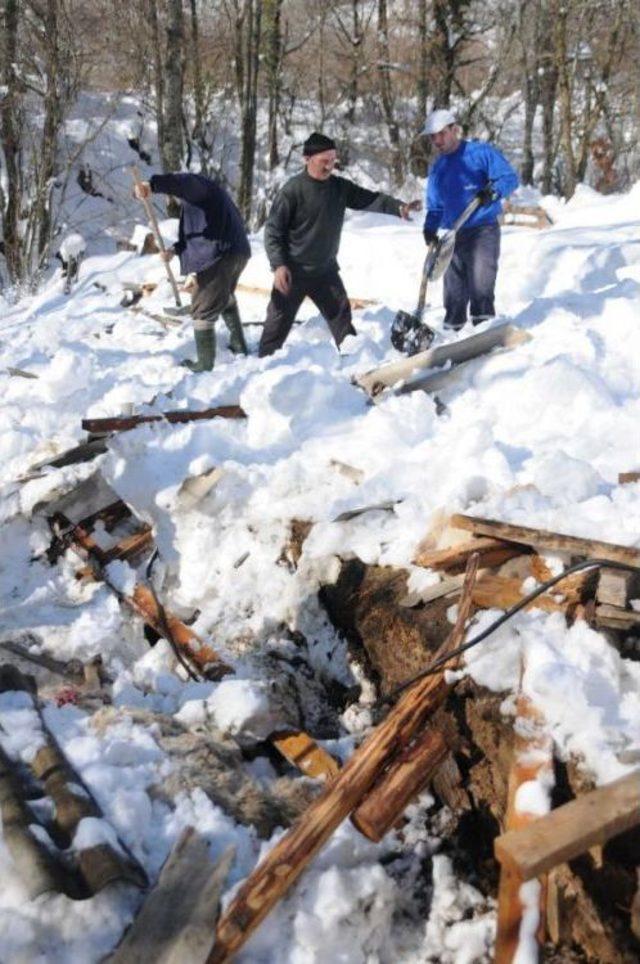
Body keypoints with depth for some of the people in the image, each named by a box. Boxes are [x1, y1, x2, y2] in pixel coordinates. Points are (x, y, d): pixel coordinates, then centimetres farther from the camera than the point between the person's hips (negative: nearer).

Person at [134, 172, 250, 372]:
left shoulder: (196, 185, -4)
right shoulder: (200, 193, 27)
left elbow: (181, 182, -30)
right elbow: (195, 231, 29)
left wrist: (152, 185, -43)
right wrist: (175, 250, 17)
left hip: (218, 256, -10)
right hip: (236, 252, 10)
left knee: (203, 310, 0)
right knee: (226, 299, 31)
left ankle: (205, 363, 5)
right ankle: (239, 345, 41)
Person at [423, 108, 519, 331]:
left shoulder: (481, 153, -2)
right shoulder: (437, 169, 16)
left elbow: (510, 177, -6)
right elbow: (435, 206, 21)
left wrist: (493, 191, -26)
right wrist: (430, 228, 2)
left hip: (483, 231, -6)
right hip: (454, 237, 6)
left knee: (480, 286, -18)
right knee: (454, 294, 9)